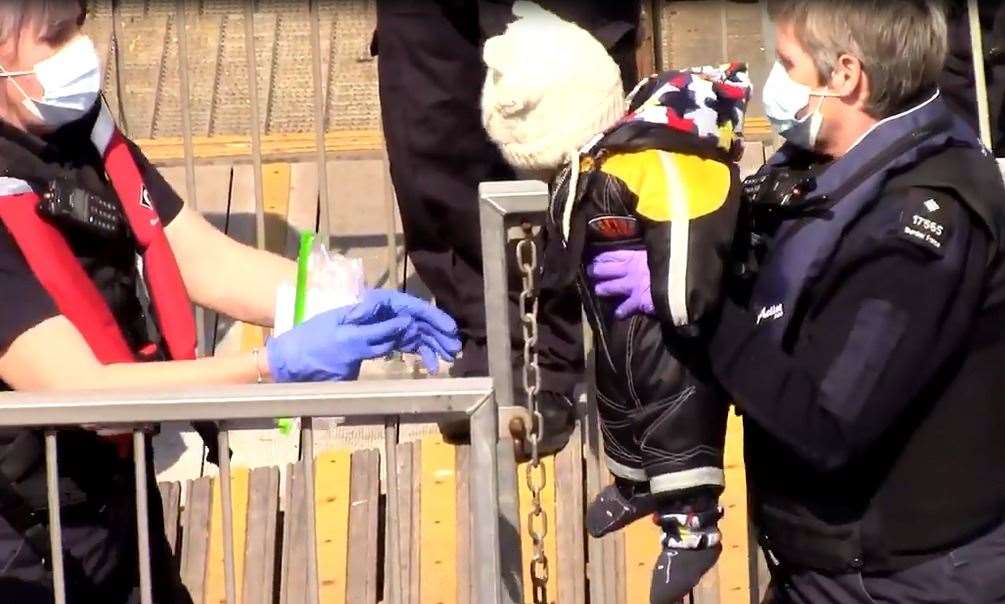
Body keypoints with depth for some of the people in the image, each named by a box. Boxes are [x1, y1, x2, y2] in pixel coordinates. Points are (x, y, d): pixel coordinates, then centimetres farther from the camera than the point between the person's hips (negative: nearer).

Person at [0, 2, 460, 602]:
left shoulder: (82, 133, -3)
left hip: (121, 507, 7)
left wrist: (357, 307, -15)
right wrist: (277, 366, -33)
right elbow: (82, 392, -28)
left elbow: (210, 262, -1)